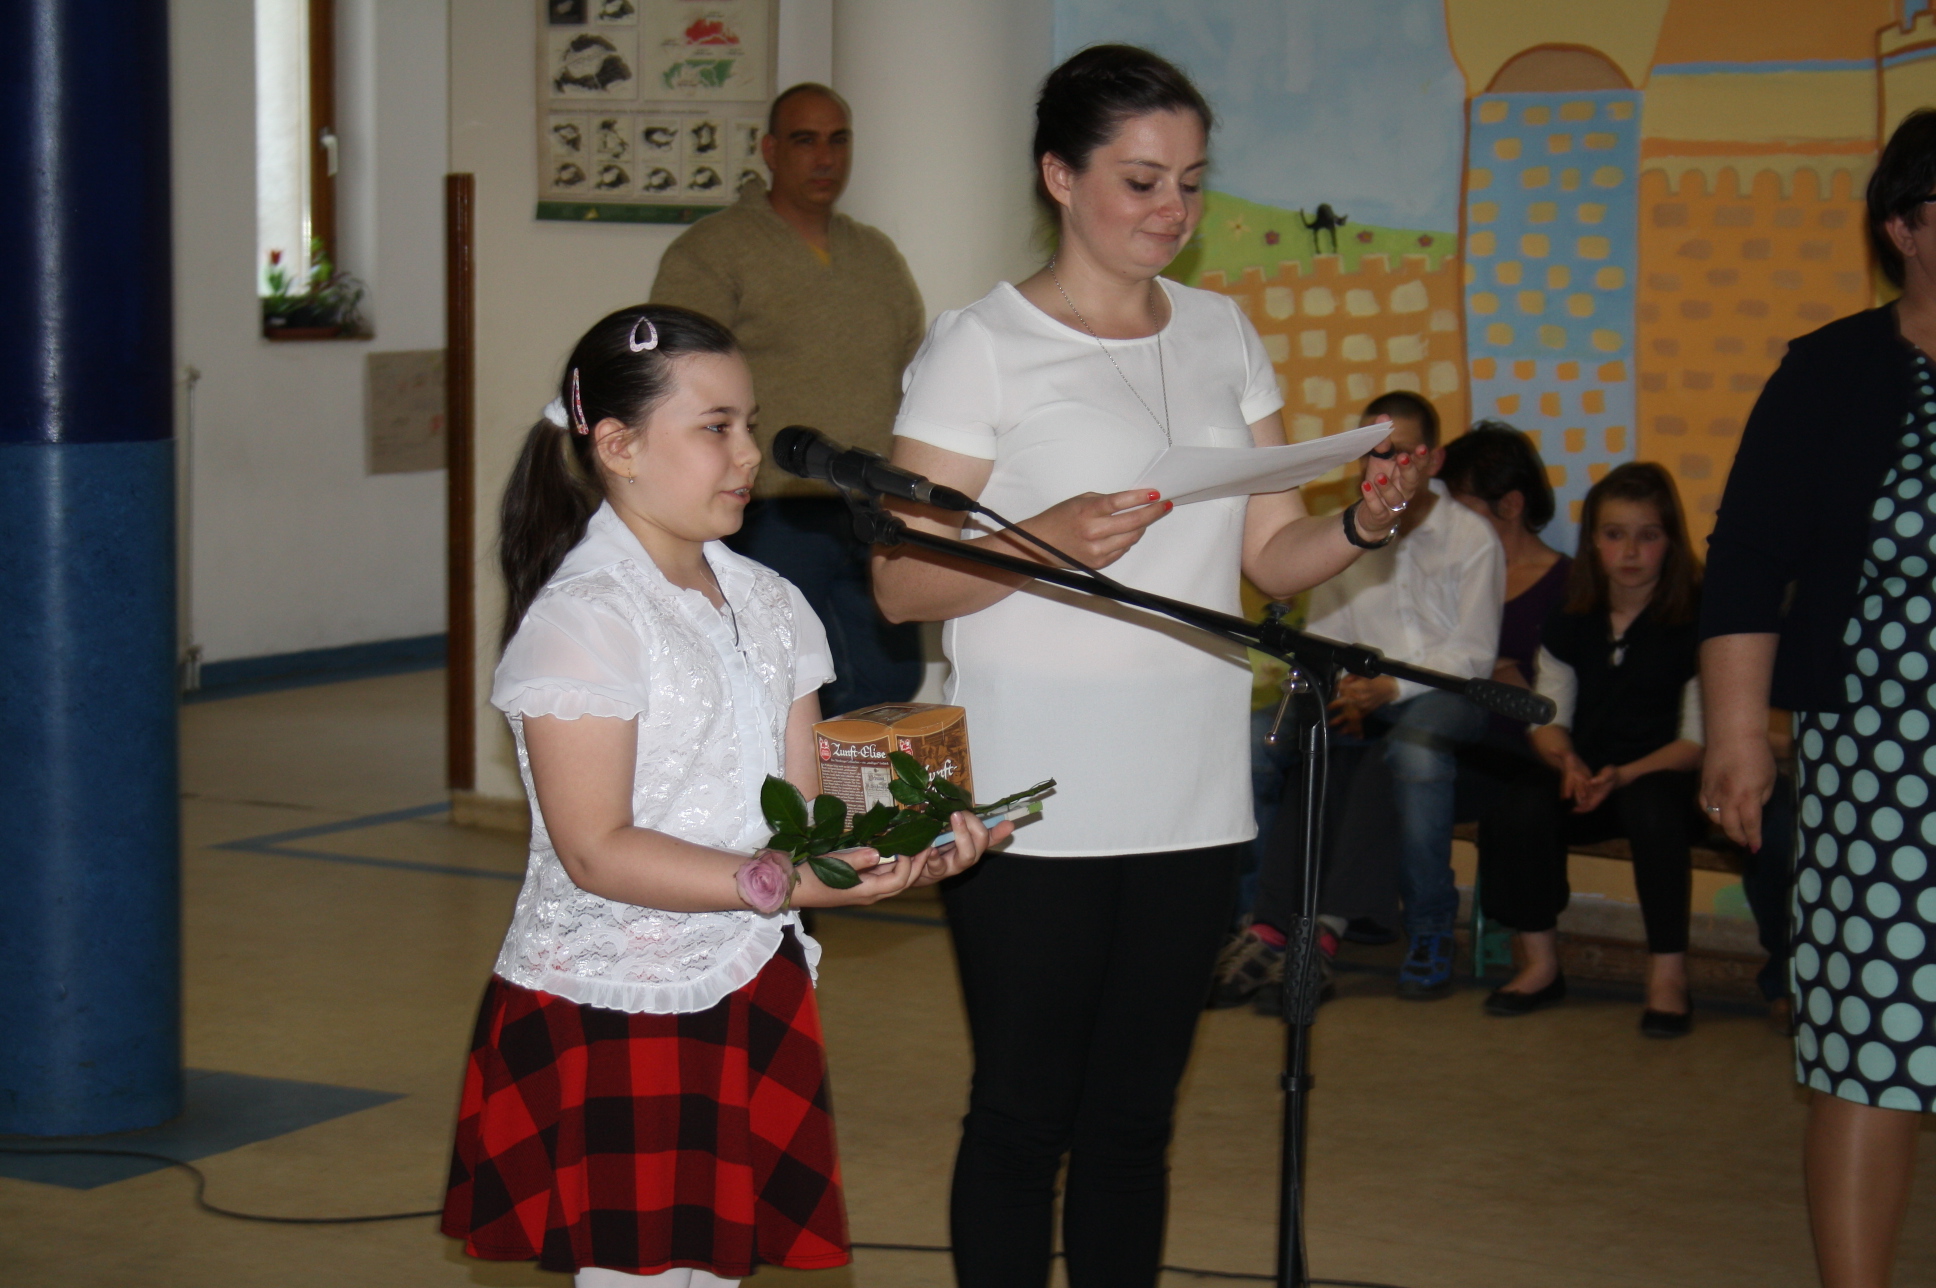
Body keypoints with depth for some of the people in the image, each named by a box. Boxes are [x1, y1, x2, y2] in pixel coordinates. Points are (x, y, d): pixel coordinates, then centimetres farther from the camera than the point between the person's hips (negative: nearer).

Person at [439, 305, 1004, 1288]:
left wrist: (899, 856, -12)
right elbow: (597, 850, -18)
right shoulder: (581, 619, -12)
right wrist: (776, 883, -27)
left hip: (750, 999, 7)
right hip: (607, 1012, -7)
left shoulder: (768, 607, 11)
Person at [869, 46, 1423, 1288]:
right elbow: (903, 582, -8)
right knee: (1025, 1112, 3)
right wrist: (1048, 543, -24)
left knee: (1134, 1114, 11)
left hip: (1191, 798, 5)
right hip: (1035, 803, -5)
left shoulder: (1223, 333, 12)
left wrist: (1364, 525, -8)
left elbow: (1273, 556, 13)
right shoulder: (982, 346, -5)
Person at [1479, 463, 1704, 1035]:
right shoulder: (1570, 623, 9)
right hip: (1583, 774, 4)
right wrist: (1567, 761, -16)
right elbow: (1547, 718, 8)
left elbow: (1698, 740, -8)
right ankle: (1540, 962, -10)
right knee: (1520, 806, -26)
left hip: (1662, 773, -4)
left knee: (1654, 809, -38)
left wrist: (1624, 775, -23)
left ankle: (1668, 971, -23)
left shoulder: (1692, 622, -5)